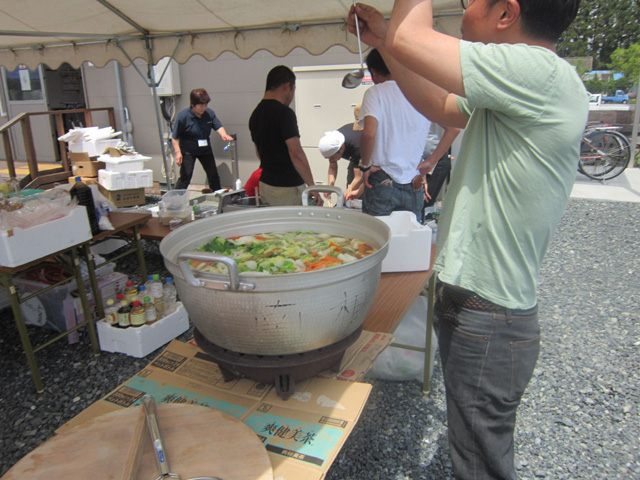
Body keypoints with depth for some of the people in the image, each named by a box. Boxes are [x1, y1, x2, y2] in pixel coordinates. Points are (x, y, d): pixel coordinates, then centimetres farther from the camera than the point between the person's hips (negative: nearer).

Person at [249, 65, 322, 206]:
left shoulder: (255, 114, 11)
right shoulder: (284, 113, -16)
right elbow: (296, 153, -22)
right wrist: (313, 187, -19)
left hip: (265, 184, 9)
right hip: (287, 188, -8)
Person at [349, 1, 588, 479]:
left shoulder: (542, 75, -22)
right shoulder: (515, 91, 7)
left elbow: (410, 39, -24)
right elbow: (438, 105, 19)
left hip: (487, 324, -9)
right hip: (473, 304, 9)